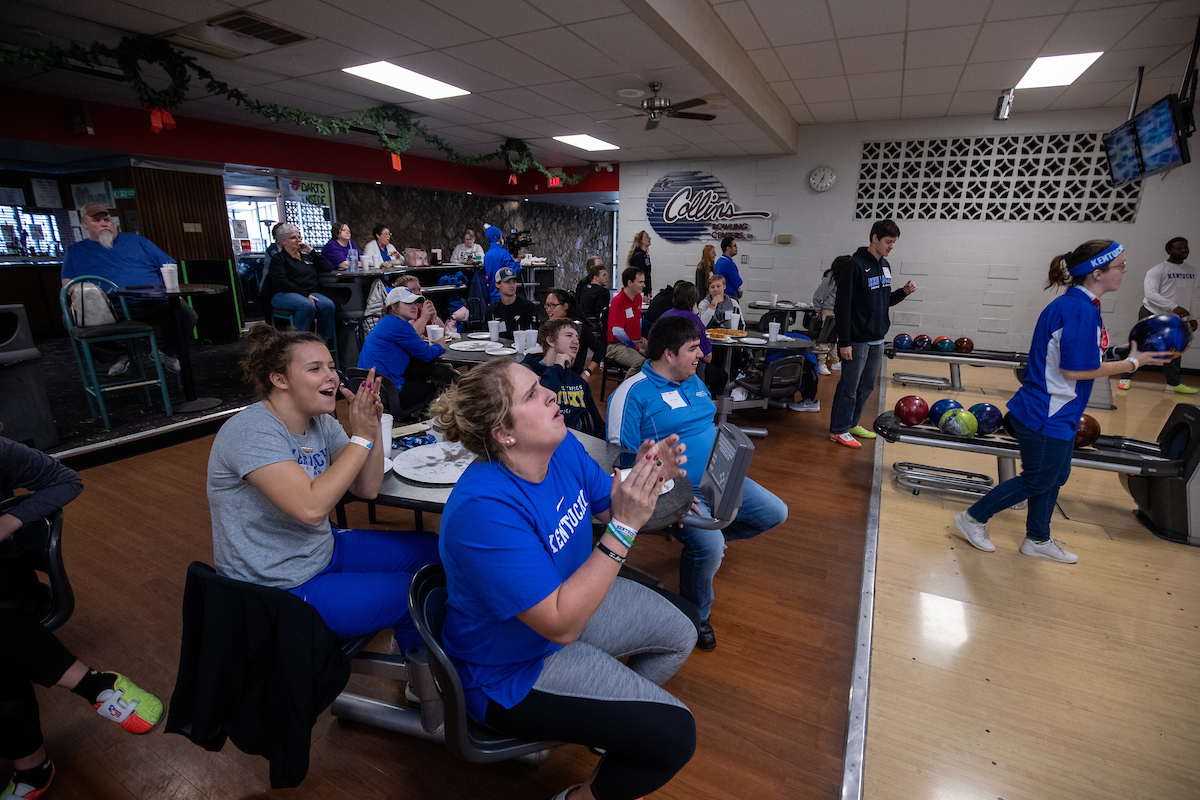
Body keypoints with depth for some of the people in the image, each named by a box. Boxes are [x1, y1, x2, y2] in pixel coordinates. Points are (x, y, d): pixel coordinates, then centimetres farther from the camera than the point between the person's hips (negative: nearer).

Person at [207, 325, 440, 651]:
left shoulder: (321, 422, -1)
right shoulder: (250, 431, -25)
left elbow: (367, 489, -5)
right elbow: (311, 508, -35)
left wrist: (372, 425, -18)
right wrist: (361, 437, -30)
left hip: (323, 549, 8)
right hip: (280, 588, -8)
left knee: (431, 549, 8)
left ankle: (408, 638, 32)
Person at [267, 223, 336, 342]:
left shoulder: (306, 256, 25)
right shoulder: (279, 258, 7)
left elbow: (328, 269, 15)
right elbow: (281, 283, -8)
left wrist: (311, 251, 11)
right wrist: (305, 295, -18)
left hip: (309, 293, 5)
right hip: (284, 295, -5)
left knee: (328, 305, -29)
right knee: (307, 305, -38)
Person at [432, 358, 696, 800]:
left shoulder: (563, 446, -12)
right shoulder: (484, 510, -36)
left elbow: (606, 504, 2)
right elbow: (561, 625, -33)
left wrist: (646, 478, -19)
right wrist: (624, 527, -37)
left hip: (570, 600, 8)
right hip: (512, 671, -8)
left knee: (682, 627, 17)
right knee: (674, 736, -9)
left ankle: (615, 721, 37)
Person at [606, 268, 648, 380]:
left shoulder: (638, 297, 13)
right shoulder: (618, 301, -15)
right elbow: (617, 331, -22)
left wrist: (641, 337, 13)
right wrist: (637, 348, -18)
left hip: (636, 342, 8)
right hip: (617, 345, -8)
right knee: (640, 361, -34)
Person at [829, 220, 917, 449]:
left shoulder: (885, 266, 13)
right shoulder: (855, 266, -13)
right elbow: (842, 306, -16)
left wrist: (902, 293, 1)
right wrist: (844, 342, -19)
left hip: (877, 339, 8)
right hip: (857, 340, -8)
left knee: (866, 386, 14)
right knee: (849, 386, -1)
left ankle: (851, 423, 27)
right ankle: (838, 430, 9)